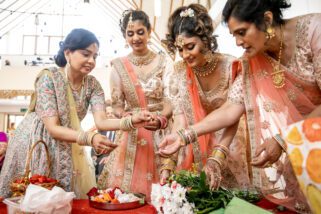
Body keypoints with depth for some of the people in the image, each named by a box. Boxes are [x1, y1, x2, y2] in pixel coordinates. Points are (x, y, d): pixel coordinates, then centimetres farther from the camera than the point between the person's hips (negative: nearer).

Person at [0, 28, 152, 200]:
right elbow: (52, 128, -25)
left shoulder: (92, 84, -6)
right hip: (35, 145, -4)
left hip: (67, 149, 4)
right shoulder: (49, 77, -20)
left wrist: (131, 120, -36)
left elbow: (100, 121, -18)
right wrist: (90, 138, -40)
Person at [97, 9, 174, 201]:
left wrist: (161, 119, -30)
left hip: (160, 132, -1)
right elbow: (117, 105, 1)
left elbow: (171, 100, -9)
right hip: (131, 134, 1)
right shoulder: (119, 66, 2)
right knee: (125, 191, 4)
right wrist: (125, 116, -21)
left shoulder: (164, 62, -2)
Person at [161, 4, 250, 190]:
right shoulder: (180, 71, -12)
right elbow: (179, 116, -13)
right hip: (195, 143, 2)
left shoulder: (231, 66, -19)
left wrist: (216, 158, -35)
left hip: (228, 141, -1)